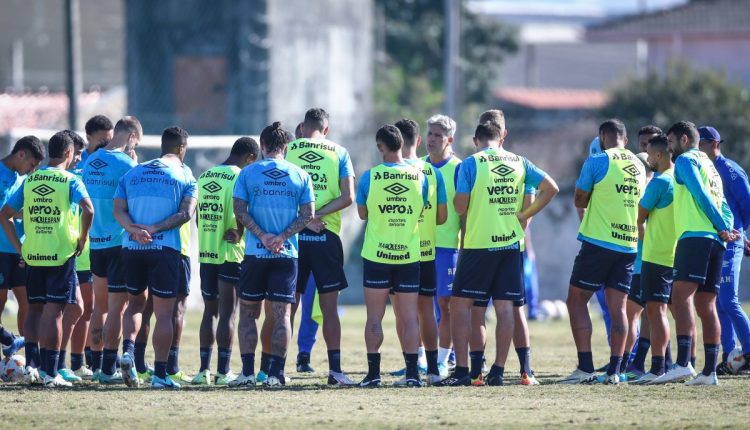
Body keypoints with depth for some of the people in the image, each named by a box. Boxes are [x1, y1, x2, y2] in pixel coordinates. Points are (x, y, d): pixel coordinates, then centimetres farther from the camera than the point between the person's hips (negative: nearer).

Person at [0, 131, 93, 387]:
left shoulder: (29, 180, 8)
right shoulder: (70, 181, -6)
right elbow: (88, 210, -23)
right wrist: (82, 239, -9)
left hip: (33, 256, 4)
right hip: (61, 255, -4)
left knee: (34, 309, 16)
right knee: (53, 312, -3)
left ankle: (31, 364, 8)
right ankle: (50, 372, -2)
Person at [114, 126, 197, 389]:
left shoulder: (133, 173, 13)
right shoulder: (184, 175, 3)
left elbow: (118, 210, 1)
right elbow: (186, 213, -10)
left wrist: (134, 230, -12)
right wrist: (155, 229, -13)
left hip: (131, 247, 3)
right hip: (165, 249, -3)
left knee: (136, 302, 22)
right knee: (164, 312, 2)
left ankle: (128, 349, -2)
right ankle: (160, 373, -1)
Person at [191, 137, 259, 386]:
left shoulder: (204, 177, 11)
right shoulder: (240, 178, -10)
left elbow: (198, 216, 11)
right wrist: (238, 234, -2)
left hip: (205, 253, 6)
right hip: (231, 253, -6)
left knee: (210, 311, 13)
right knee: (227, 313, -1)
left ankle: (204, 368, 11)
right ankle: (223, 371, -1)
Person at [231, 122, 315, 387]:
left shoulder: (247, 173, 1)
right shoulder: (300, 176, 4)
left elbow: (239, 210, -6)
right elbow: (308, 214, -2)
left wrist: (262, 236, -9)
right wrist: (282, 237, -8)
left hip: (254, 254, -1)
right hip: (287, 255, 1)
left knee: (248, 313, 8)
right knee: (282, 314, 3)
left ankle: (248, 372, 3)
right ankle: (276, 373, -2)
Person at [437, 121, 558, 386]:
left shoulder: (471, 164, -5)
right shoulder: (519, 162, 7)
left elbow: (460, 206, -10)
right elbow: (551, 188, 4)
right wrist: (525, 214, 8)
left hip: (479, 244, -4)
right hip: (511, 243, 4)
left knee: (461, 303, 2)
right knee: (504, 307, 5)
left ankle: (462, 370, -4)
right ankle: (498, 371, 4)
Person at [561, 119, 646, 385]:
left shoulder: (597, 162, -7)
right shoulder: (638, 167, 11)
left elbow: (580, 201, 1)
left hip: (598, 241, -5)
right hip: (628, 244, 6)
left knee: (577, 301, 2)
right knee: (618, 307, 6)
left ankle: (585, 368, -7)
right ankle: (614, 370, 0)